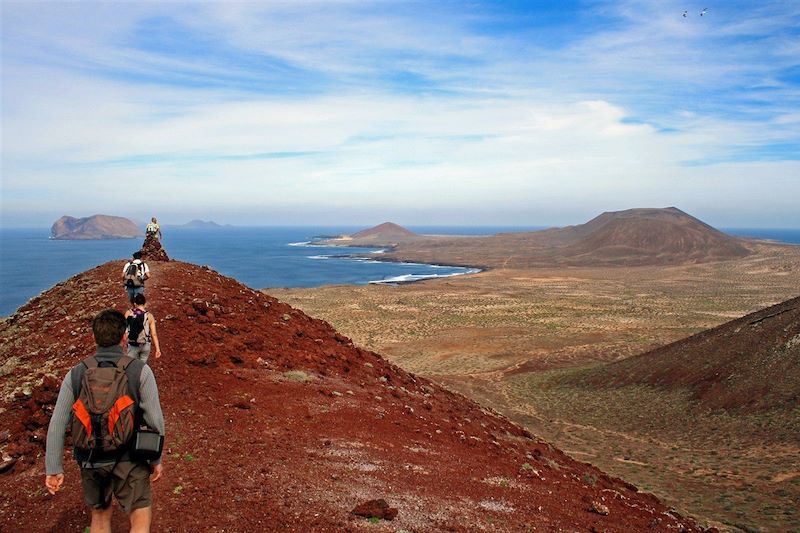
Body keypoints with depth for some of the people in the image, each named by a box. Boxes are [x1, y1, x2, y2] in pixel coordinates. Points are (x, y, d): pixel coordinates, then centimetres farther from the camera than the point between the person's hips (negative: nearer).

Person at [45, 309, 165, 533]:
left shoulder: (76, 374, -6)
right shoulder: (140, 371, -14)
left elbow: (57, 424, -6)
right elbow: (155, 420, -13)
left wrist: (53, 469, 1)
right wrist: (156, 459, 0)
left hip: (90, 461, 3)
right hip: (128, 460, -3)